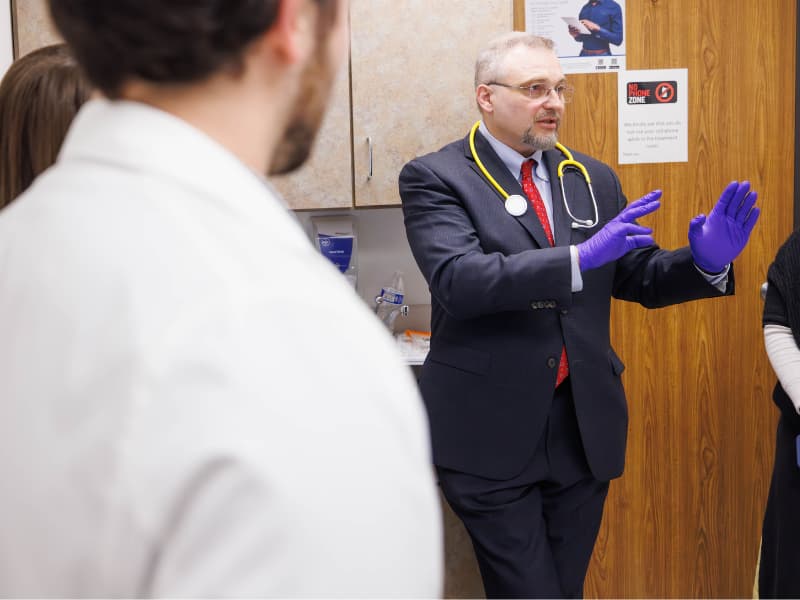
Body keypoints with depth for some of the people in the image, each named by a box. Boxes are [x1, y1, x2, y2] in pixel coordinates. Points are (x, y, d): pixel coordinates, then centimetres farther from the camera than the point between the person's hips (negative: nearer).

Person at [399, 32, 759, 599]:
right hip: (491, 433, -5)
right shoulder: (435, 179, -7)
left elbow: (638, 277, 13)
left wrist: (706, 262, -9)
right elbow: (457, 280, -22)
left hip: (585, 425, 5)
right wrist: (580, 256, -31)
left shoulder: (595, 180, 9)